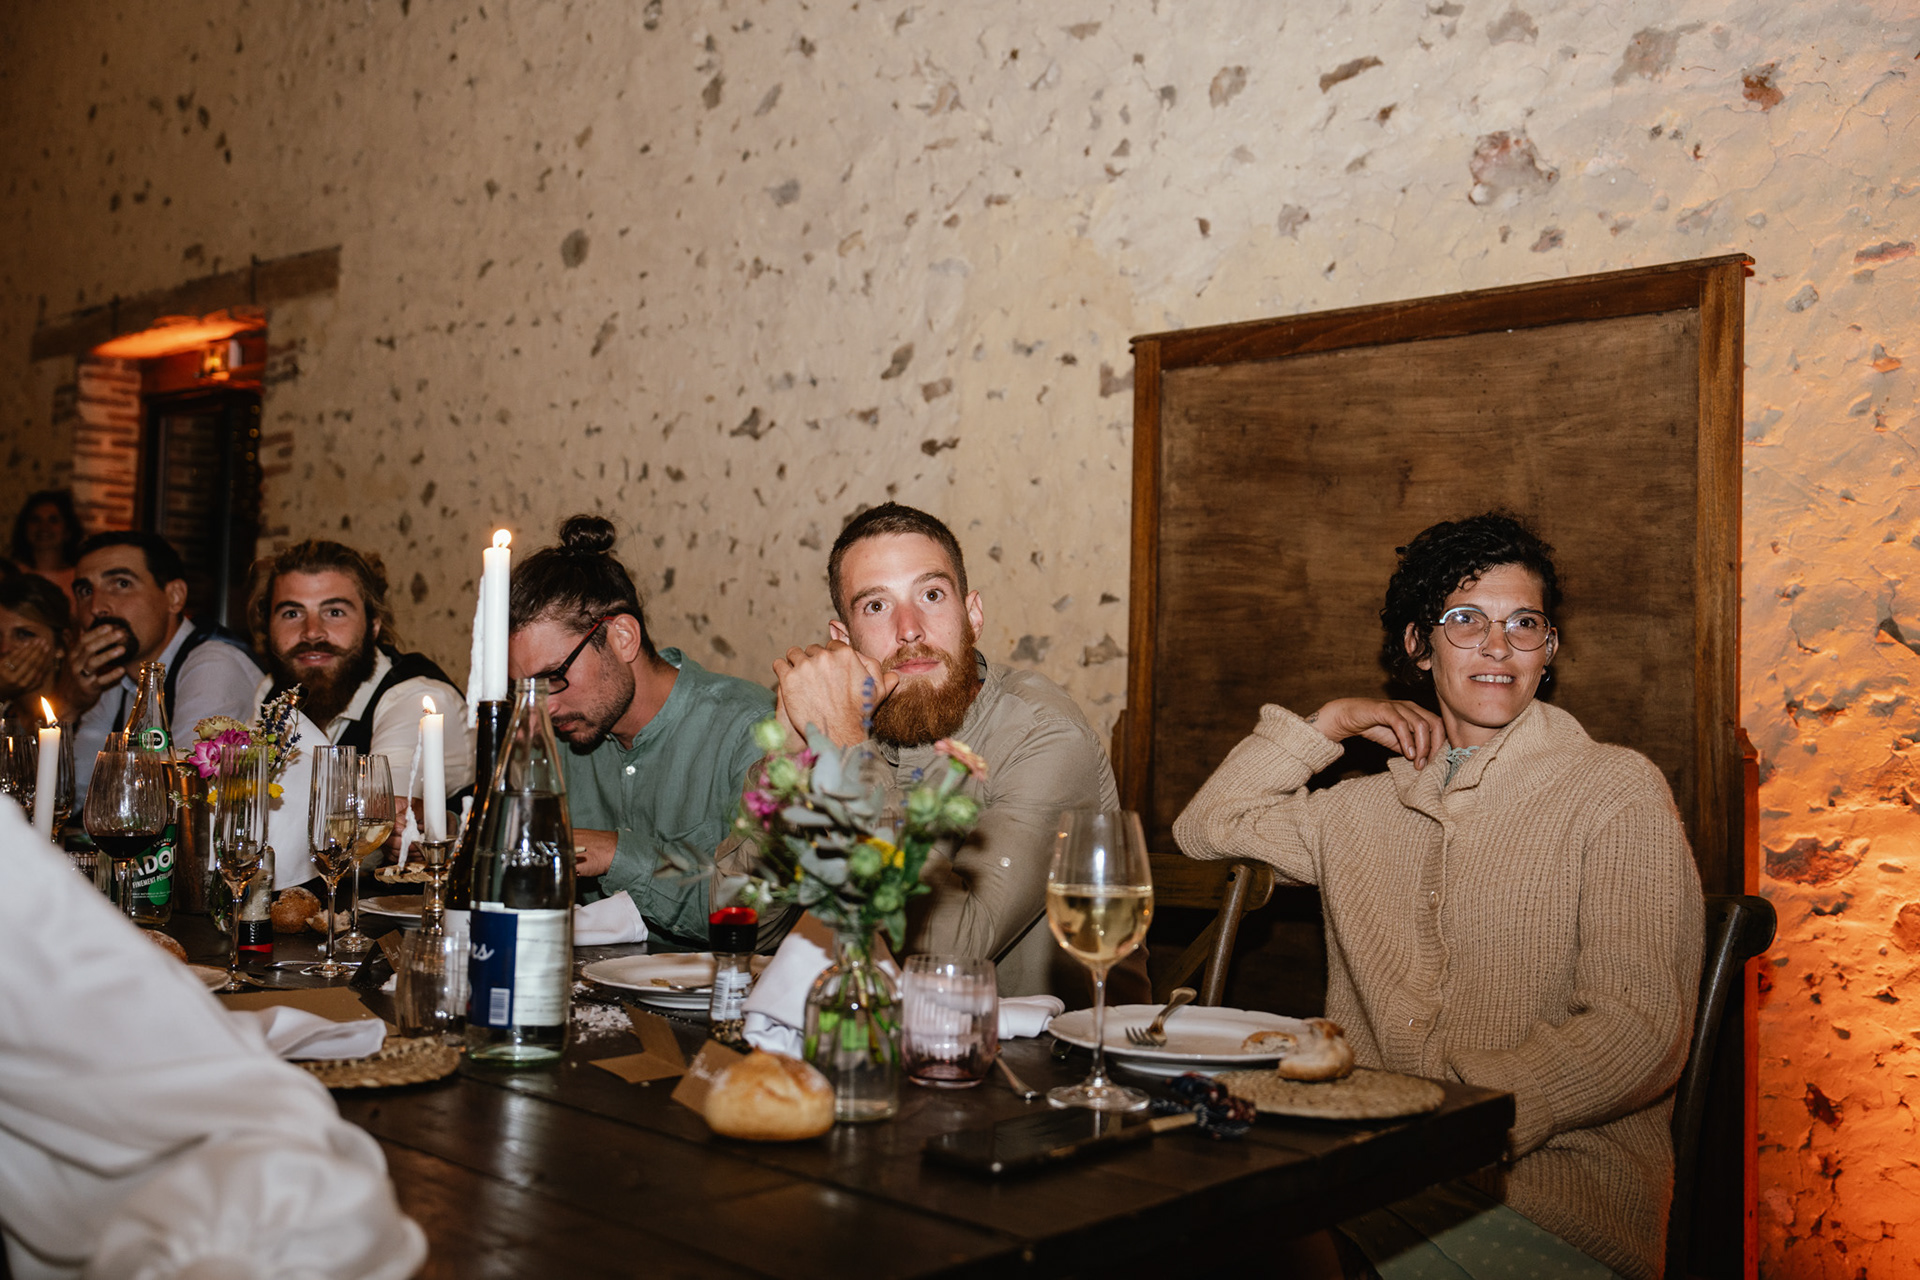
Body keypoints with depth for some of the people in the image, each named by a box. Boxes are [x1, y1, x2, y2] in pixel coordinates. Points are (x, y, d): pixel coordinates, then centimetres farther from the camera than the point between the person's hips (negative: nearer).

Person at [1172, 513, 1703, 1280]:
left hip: (1548, 1186, -4)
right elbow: (1206, 827, 24)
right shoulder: (1368, 808, 18)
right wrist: (1328, 723, 14)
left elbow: (1639, 1031, -10)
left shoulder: (1618, 791, 0)